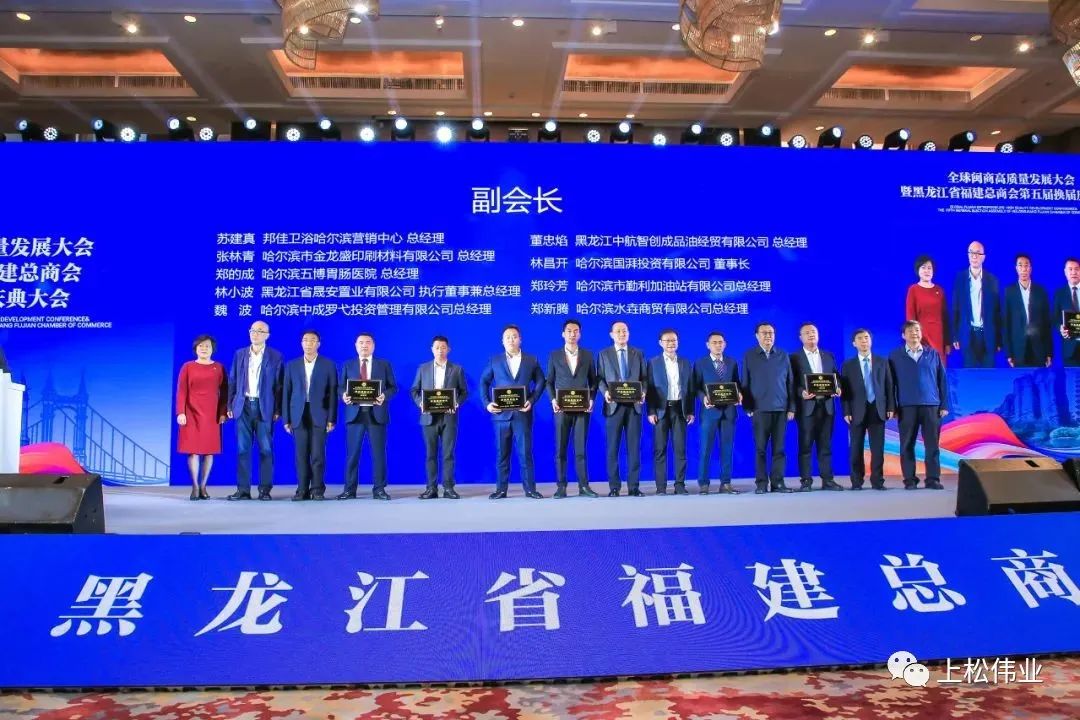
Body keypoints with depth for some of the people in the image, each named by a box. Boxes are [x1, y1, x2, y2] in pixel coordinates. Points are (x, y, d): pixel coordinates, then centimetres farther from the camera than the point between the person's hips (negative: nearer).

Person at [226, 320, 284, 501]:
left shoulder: (276, 356, 2)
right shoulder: (239, 354, 10)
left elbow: (279, 385, 0)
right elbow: (232, 381, 11)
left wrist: (277, 410, -5)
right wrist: (230, 405, 5)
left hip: (264, 407, -2)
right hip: (243, 406, 2)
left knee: (266, 449, 0)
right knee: (242, 449, 3)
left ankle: (265, 490, 6)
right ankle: (243, 490, 7)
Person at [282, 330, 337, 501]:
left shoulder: (328, 365, 5)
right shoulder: (292, 365, 11)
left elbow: (333, 392, 2)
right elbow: (287, 393, 9)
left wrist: (332, 419, -4)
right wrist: (286, 419, 2)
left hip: (319, 415, -2)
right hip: (299, 416, 2)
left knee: (318, 454, -4)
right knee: (301, 455, 2)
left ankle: (317, 489, 3)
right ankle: (303, 490, 7)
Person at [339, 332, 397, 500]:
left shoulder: (384, 365, 10)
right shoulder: (348, 365, 14)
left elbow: (393, 387, 6)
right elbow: (340, 387, 10)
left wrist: (385, 396, -15)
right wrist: (344, 395, -13)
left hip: (376, 413, -1)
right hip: (355, 413, 1)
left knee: (378, 452, 1)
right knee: (352, 452, 2)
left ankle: (379, 489, 7)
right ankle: (349, 489, 8)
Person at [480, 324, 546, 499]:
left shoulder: (531, 360, 8)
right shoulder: (494, 361, 9)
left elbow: (540, 382, 8)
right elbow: (484, 382, 10)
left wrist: (532, 400, -6)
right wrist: (487, 403, -3)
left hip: (522, 413, -1)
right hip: (501, 413, 1)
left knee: (525, 452, -1)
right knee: (502, 453, 5)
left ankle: (530, 488, 5)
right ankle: (501, 489, 11)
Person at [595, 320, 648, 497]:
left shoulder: (638, 354, 13)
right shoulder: (603, 354, 9)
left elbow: (644, 377, 9)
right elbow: (599, 379, 5)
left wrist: (643, 392, -10)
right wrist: (605, 392, -14)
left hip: (634, 405, 1)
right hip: (613, 405, -1)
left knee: (634, 446, 1)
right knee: (613, 447, 0)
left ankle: (634, 486, 7)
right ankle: (614, 487, 6)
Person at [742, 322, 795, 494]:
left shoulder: (783, 355, 11)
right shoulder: (749, 356, 6)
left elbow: (790, 382, 10)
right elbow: (745, 383, 5)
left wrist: (791, 407, 5)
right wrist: (747, 407, -1)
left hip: (780, 408, 2)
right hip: (760, 408, -2)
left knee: (779, 448, 2)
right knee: (760, 448, -1)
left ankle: (777, 482, 7)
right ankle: (761, 483, 4)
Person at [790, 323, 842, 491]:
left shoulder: (828, 356, 16)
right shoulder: (795, 358, 3)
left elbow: (835, 377, 14)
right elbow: (792, 383, -2)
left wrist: (837, 388, -6)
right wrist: (801, 393, -19)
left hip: (826, 405, 4)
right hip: (806, 406, -3)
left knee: (825, 445, 6)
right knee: (805, 445, -2)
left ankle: (827, 480, 9)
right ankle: (806, 481, 1)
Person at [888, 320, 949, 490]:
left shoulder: (933, 354, 10)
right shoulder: (895, 356, 6)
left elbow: (942, 380, 8)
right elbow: (891, 383, 4)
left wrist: (944, 405, 2)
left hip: (931, 405, 1)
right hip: (906, 407, -1)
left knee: (932, 444, 1)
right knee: (907, 445, 1)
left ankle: (933, 479, 7)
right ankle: (909, 479, 7)